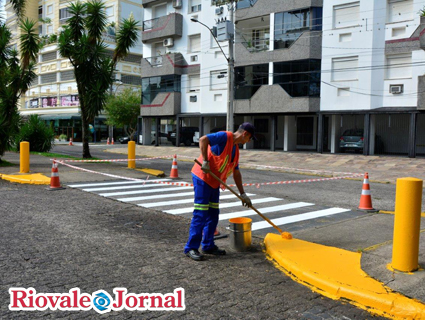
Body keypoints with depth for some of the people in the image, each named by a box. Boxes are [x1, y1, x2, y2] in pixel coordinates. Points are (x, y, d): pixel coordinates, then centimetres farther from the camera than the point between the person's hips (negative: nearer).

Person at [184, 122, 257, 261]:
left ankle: (208, 246, 22)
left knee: (213, 215, 11)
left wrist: (243, 194, 18)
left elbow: (236, 173, 19)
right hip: (202, 178, -9)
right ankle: (191, 248, 2)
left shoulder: (235, 149, 15)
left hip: (214, 182, 9)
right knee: (200, 215, -7)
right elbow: (203, 139, -25)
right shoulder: (225, 136, -13)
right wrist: (205, 161, -27)